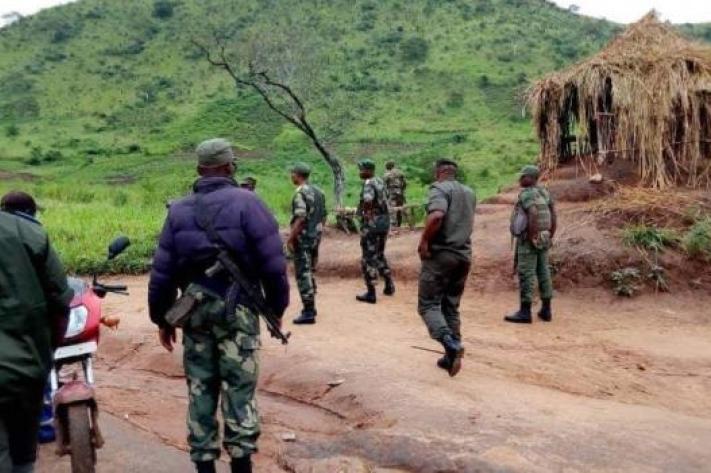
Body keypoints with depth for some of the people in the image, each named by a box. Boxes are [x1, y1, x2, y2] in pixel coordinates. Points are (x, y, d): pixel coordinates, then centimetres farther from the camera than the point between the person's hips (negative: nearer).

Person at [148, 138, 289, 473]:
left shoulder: (179, 210, 7)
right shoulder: (246, 203, -5)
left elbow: (162, 270, 6)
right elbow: (272, 262, -10)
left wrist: (161, 317, 15)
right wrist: (277, 307, 1)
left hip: (194, 308, 4)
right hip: (236, 307, -3)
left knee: (200, 387, 12)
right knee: (239, 387, 4)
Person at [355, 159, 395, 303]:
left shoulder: (369, 183, -15)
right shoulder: (380, 182, 12)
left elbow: (368, 199, -33)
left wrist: (366, 212, -16)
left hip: (372, 223, -9)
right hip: (384, 221, 9)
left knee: (368, 258, -1)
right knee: (380, 255, 22)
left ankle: (371, 293, 1)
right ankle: (389, 285, 25)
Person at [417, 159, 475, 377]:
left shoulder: (439, 188, -8)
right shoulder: (469, 192, 16)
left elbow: (437, 215, -26)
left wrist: (424, 241, -17)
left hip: (441, 253, -7)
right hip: (464, 255, 7)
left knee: (428, 304, -1)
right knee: (452, 307, 15)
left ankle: (450, 344, -22)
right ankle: (452, 357, 14)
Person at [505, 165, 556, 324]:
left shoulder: (526, 193, -15)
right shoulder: (544, 192, 11)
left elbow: (533, 214, -28)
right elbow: (554, 215, 11)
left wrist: (531, 237, -21)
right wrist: (550, 236, 15)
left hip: (528, 240, -9)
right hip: (543, 239, 9)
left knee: (526, 275, -5)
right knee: (543, 273, 12)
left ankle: (525, 312, -2)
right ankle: (546, 310, 18)